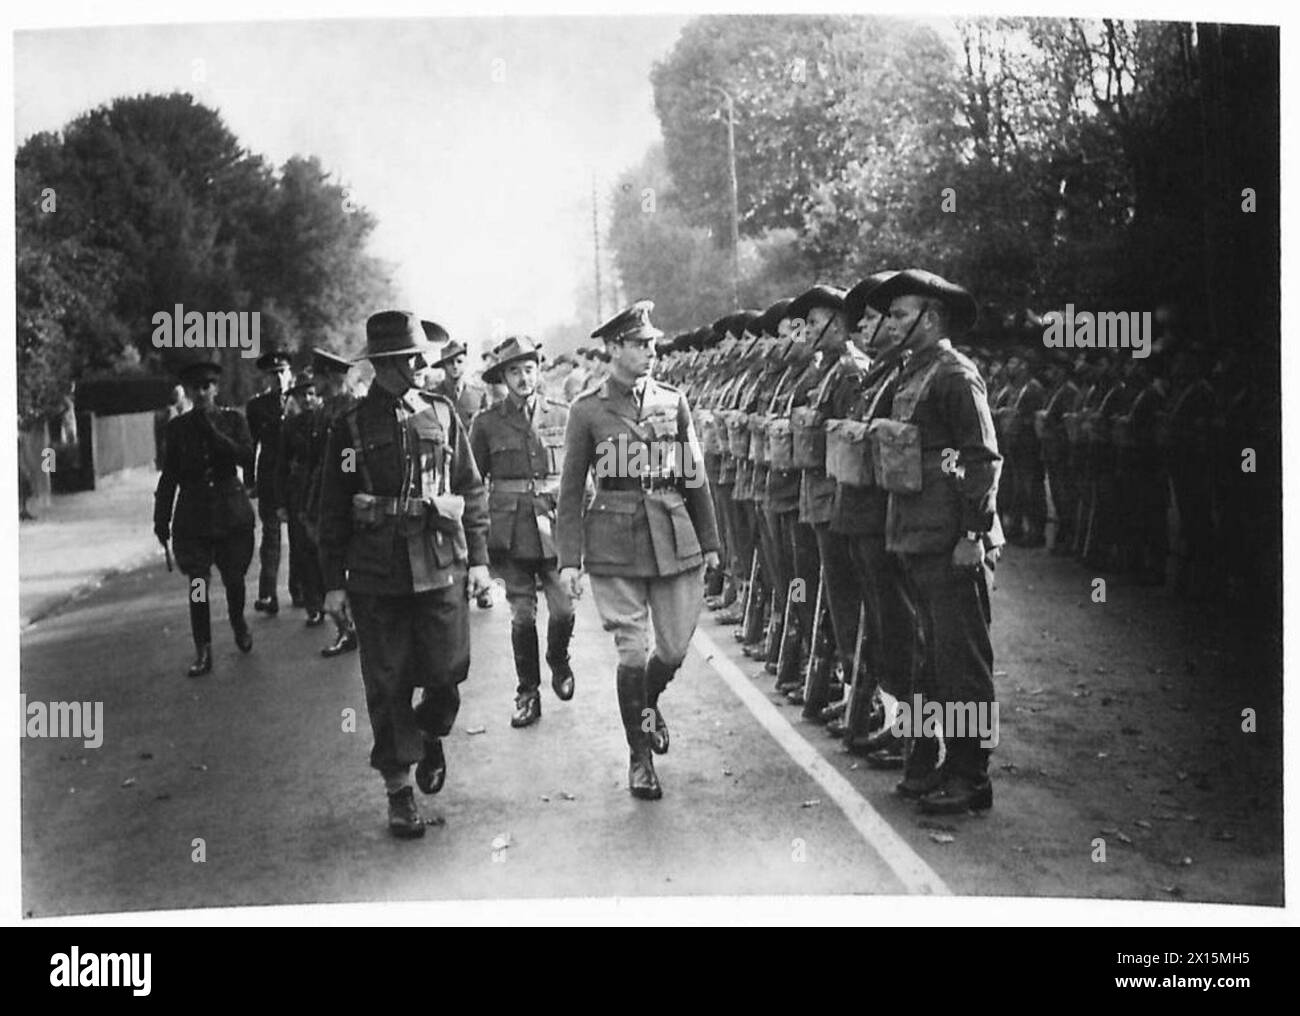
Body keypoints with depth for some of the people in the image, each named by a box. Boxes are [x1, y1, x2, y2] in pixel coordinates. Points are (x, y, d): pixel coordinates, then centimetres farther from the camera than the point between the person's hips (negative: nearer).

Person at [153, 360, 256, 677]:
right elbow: (169, 475, 7)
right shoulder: (178, 427, 4)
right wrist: (161, 518, 5)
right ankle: (203, 652, 2)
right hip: (193, 513, 0)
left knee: (233, 578, 7)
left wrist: (212, 431, -17)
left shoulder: (233, 419, 1)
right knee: (197, 583, -4)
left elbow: (246, 458, -12)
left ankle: (238, 622, 38)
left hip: (231, 510, 0)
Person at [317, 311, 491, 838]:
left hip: (441, 568, 1)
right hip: (375, 575, -1)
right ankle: (398, 790, 16)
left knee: (446, 671, -1)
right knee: (387, 685, 4)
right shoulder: (350, 426, 3)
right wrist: (333, 582, 2)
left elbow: (472, 490, 10)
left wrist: (477, 558, 4)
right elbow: (332, 509, 5)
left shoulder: (442, 415, 7)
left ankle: (431, 734, 32)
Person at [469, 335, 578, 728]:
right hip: (511, 530, 0)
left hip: (555, 525, 1)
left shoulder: (562, 416, 6)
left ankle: (558, 662, 26)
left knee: (563, 608, -6)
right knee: (522, 615, 1)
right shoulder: (487, 423, 3)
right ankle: (528, 693, 16)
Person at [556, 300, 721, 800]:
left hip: (674, 538, 3)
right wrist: (569, 558, -4)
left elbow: (695, 476, 12)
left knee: (675, 650, 5)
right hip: (615, 543, -3)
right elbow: (571, 490, 1)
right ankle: (639, 757, 16)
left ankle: (649, 702, 39)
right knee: (632, 652, -1)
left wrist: (709, 543, 11)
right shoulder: (587, 411, -1)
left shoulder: (673, 401, 7)